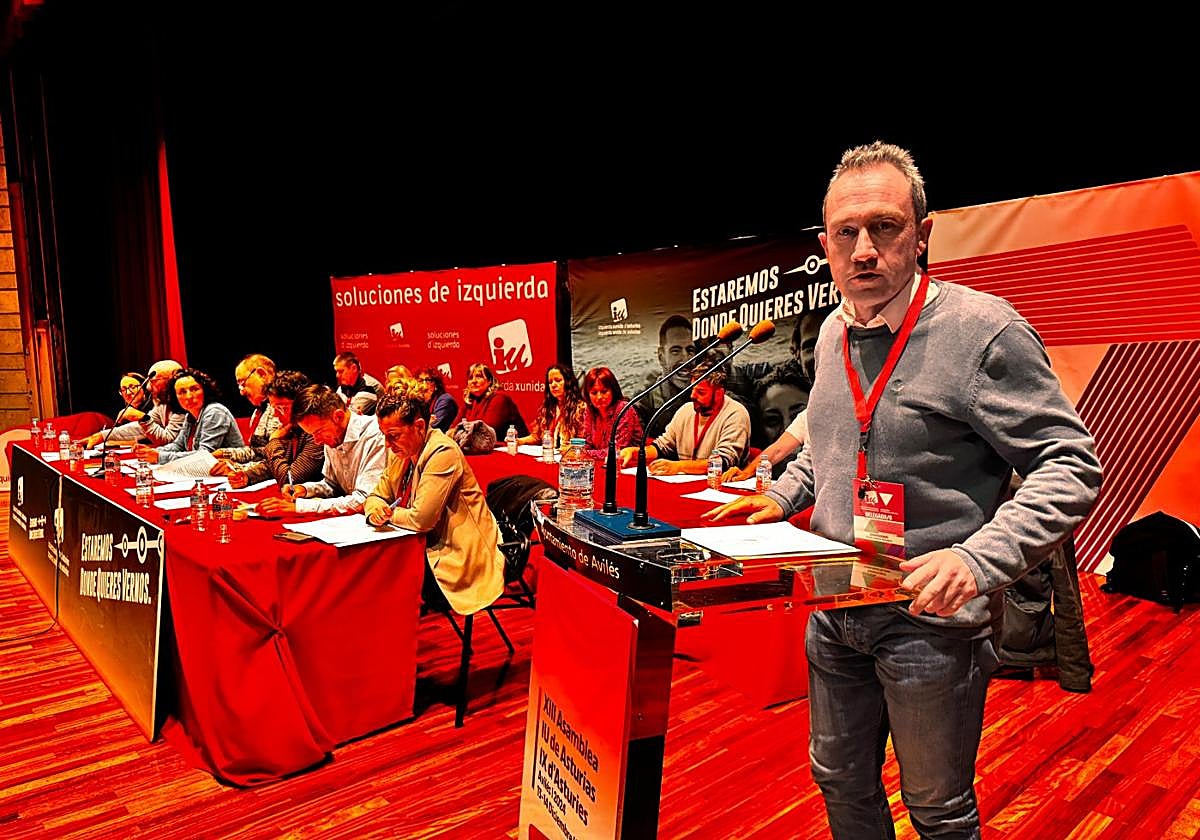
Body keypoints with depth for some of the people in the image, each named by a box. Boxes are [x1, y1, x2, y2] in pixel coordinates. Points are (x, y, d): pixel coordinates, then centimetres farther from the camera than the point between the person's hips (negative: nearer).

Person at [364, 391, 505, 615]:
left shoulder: (443, 453, -20)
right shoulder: (404, 453, 7)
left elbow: (422, 519, -26)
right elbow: (376, 496, 13)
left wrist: (389, 513, -7)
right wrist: (375, 511, -12)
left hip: (460, 562, -8)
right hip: (429, 550, 8)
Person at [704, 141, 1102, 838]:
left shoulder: (983, 329, -17)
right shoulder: (834, 333, 5)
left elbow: (1072, 466, -17)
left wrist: (980, 559, -29)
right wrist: (783, 496, 8)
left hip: (931, 619, -6)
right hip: (835, 612, 6)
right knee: (841, 782, 23)